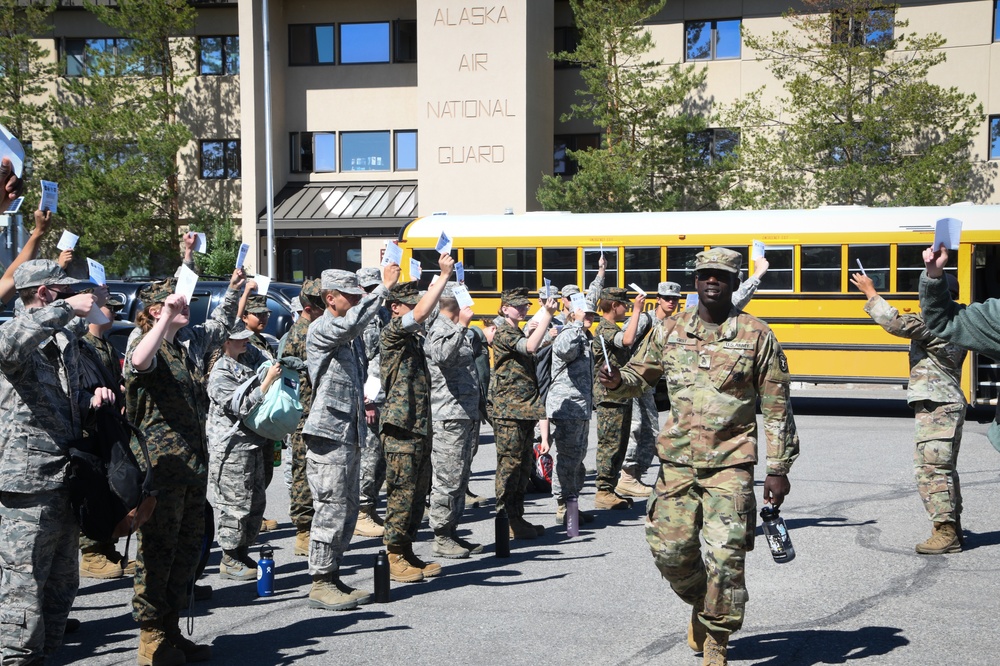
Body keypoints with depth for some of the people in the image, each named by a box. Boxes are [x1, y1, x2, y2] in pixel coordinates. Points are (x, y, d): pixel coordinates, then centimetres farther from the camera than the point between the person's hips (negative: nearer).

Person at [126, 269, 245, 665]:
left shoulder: (191, 342, 14)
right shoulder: (148, 346, -9)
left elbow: (220, 327, 36)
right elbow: (138, 363, -35)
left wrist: (233, 290, 31)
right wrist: (167, 317, -35)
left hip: (193, 464, 8)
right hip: (160, 465, -8)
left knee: (188, 549, 12)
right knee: (157, 550, -1)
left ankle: (170, 630, 23)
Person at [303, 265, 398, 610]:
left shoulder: (346, 337, 21)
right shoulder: (320, 329, -9)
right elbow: (349, 323, -30)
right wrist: (383, 288, -27)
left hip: (349, 433, 9)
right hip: (328, 433, -9)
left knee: (347, 510, 11)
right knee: (331, 509, -7)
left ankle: (332, 576, 19)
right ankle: (320, 584, 1)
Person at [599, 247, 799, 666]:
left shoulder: (756, 335, 0)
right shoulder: (669, 331, 7)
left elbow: (777, 408, 2)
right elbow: (639, 375, 17)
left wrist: (778, 469, -1)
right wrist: (615, 381, -7)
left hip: (730, 463, -3)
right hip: (678, 461, 3)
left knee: (725, 557, -5)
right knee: (669, 549, 1)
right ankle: (701, 602, 33)